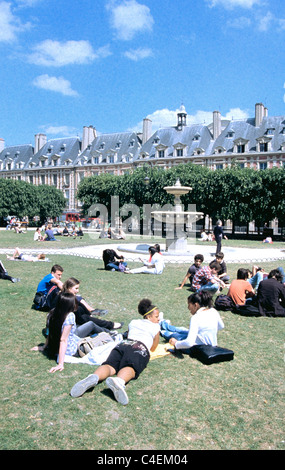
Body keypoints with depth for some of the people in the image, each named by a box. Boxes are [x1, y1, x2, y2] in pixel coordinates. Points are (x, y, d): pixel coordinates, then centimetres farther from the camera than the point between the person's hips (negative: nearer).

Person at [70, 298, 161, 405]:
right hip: (141, 348, -4)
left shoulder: (133, 322, 35)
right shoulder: (155, 326, 24)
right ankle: (119, 381, -65)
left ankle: (94, 377, -54)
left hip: (123, 344, 4)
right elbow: (153, 348, 33)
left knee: (110, 365, -20)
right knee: (129, 368, -30)